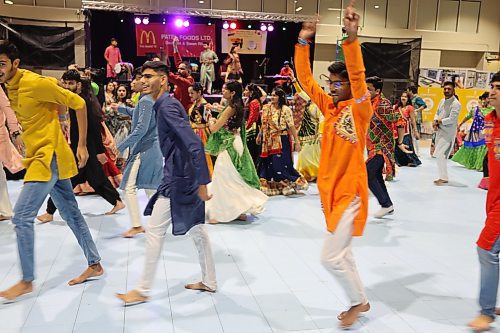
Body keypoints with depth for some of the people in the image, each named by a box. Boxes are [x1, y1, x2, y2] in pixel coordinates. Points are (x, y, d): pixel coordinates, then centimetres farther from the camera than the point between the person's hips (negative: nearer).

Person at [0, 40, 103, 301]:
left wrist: (82, 145, -12)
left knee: (21, 217, -8)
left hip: (48, 157, -9)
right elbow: (54, 85, 24)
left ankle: (26, 281, 5)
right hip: (38, 156, 9)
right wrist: (60, 118, 16)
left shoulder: (35, 83, -18)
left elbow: (79, 103, -13)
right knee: (71, 213, 13)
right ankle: (95, 265, 23)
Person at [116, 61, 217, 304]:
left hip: (177, 179, -10)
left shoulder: (167, 106, -17)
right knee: (196, 228, 15)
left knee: (154, 231, -2)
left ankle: (143, 290, 10)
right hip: (184, 176, 10)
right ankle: (209, 281, 26)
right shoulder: (165, 105, 15)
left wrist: (202, 182, -26)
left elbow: (194, 143, -25)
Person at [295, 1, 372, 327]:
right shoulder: (329, 106, 6)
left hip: (350, 191, -7)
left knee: (331, 256, -4)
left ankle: (358, 302, 21)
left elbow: (358, 76, -28)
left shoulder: (360, 109, -11)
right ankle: (361, 301, 35)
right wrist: (303, 42, -3)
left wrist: (352, 37, -37)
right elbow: (305, 78, 6)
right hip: (331, 188, 8)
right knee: (342, 252, 18)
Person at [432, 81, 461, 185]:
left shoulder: (456, 104, -16)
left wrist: (439, 121, -10)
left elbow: (451, 119, -22)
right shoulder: (442, 101, 10)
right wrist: (435, 122, -5)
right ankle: (443, 177, 23)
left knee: (440, 155, -12)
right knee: (440, 155, 12)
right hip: (440, 131, 8)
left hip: (448, 133, -8)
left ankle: (443, 178, 0)